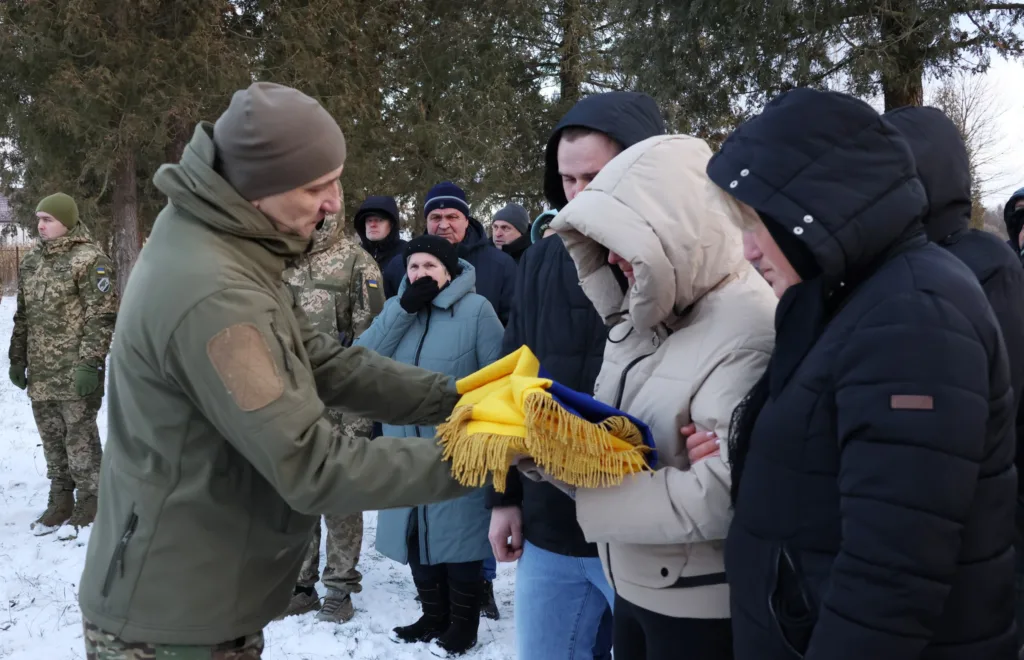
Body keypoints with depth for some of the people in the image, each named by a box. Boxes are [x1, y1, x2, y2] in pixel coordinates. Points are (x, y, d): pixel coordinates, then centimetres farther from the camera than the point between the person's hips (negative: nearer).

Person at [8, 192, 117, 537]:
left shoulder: (89, 259, -11)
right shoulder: (31, 261, 13)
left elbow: (103, 317, -15)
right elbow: (23, 316, 19)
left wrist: (90, 363, -20)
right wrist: (17, 358, 15)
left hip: (76, 374, -7)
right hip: (40, 374, 7)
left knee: (80, 438, 1)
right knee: (52, 440, 15)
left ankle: (89, 502, 14)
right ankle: (60, 501, 27)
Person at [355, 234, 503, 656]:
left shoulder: (476, 309, -9)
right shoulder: (397, 307, 9)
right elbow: (363, 358, -5)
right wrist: (404, 309, -13)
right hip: (406, 445, 6)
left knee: (457, 530, 4)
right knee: (416, 533, 14)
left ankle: (463, 622, 21)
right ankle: (434, 616, 30)